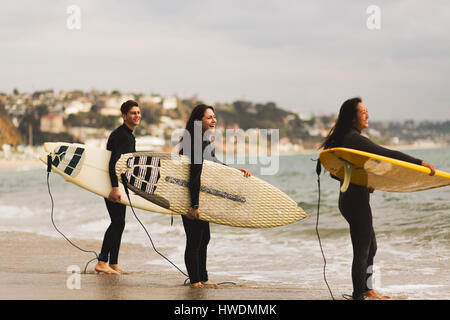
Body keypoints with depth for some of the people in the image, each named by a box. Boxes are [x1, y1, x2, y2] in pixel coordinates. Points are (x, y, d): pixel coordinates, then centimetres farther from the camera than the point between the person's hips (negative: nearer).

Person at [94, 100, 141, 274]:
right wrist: (115, 188, -36)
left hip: (120, 183, 10)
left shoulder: (130, 136, 15)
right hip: (112, 183, -10)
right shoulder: (120, 135, -18)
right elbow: (113, 162, -28)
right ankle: (102, 262, -13)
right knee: (117, 222, -14)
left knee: (119, 223, 10)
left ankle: (113, 264, 15)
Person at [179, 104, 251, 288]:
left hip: (200, 200, 11)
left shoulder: (205, 142, 9)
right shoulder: (199, 144, -22)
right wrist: (195, 205, -27)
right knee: (194, 240, 0)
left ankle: (202, 278, 27)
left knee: (204, 238, 17)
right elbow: (195, 175, -26)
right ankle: (195, 280, 10)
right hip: (191, 200, -11)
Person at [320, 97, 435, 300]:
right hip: (356, 200, -10)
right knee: (362, 251, -4)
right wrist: (420, 163, -23)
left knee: (370, 247, 22)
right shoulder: (356, 140, -18)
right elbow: (387, 154, -24)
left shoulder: (342, 139, 12)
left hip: (349, 198, 10)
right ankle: (358, 296, 1)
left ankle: (367, 290, 31)